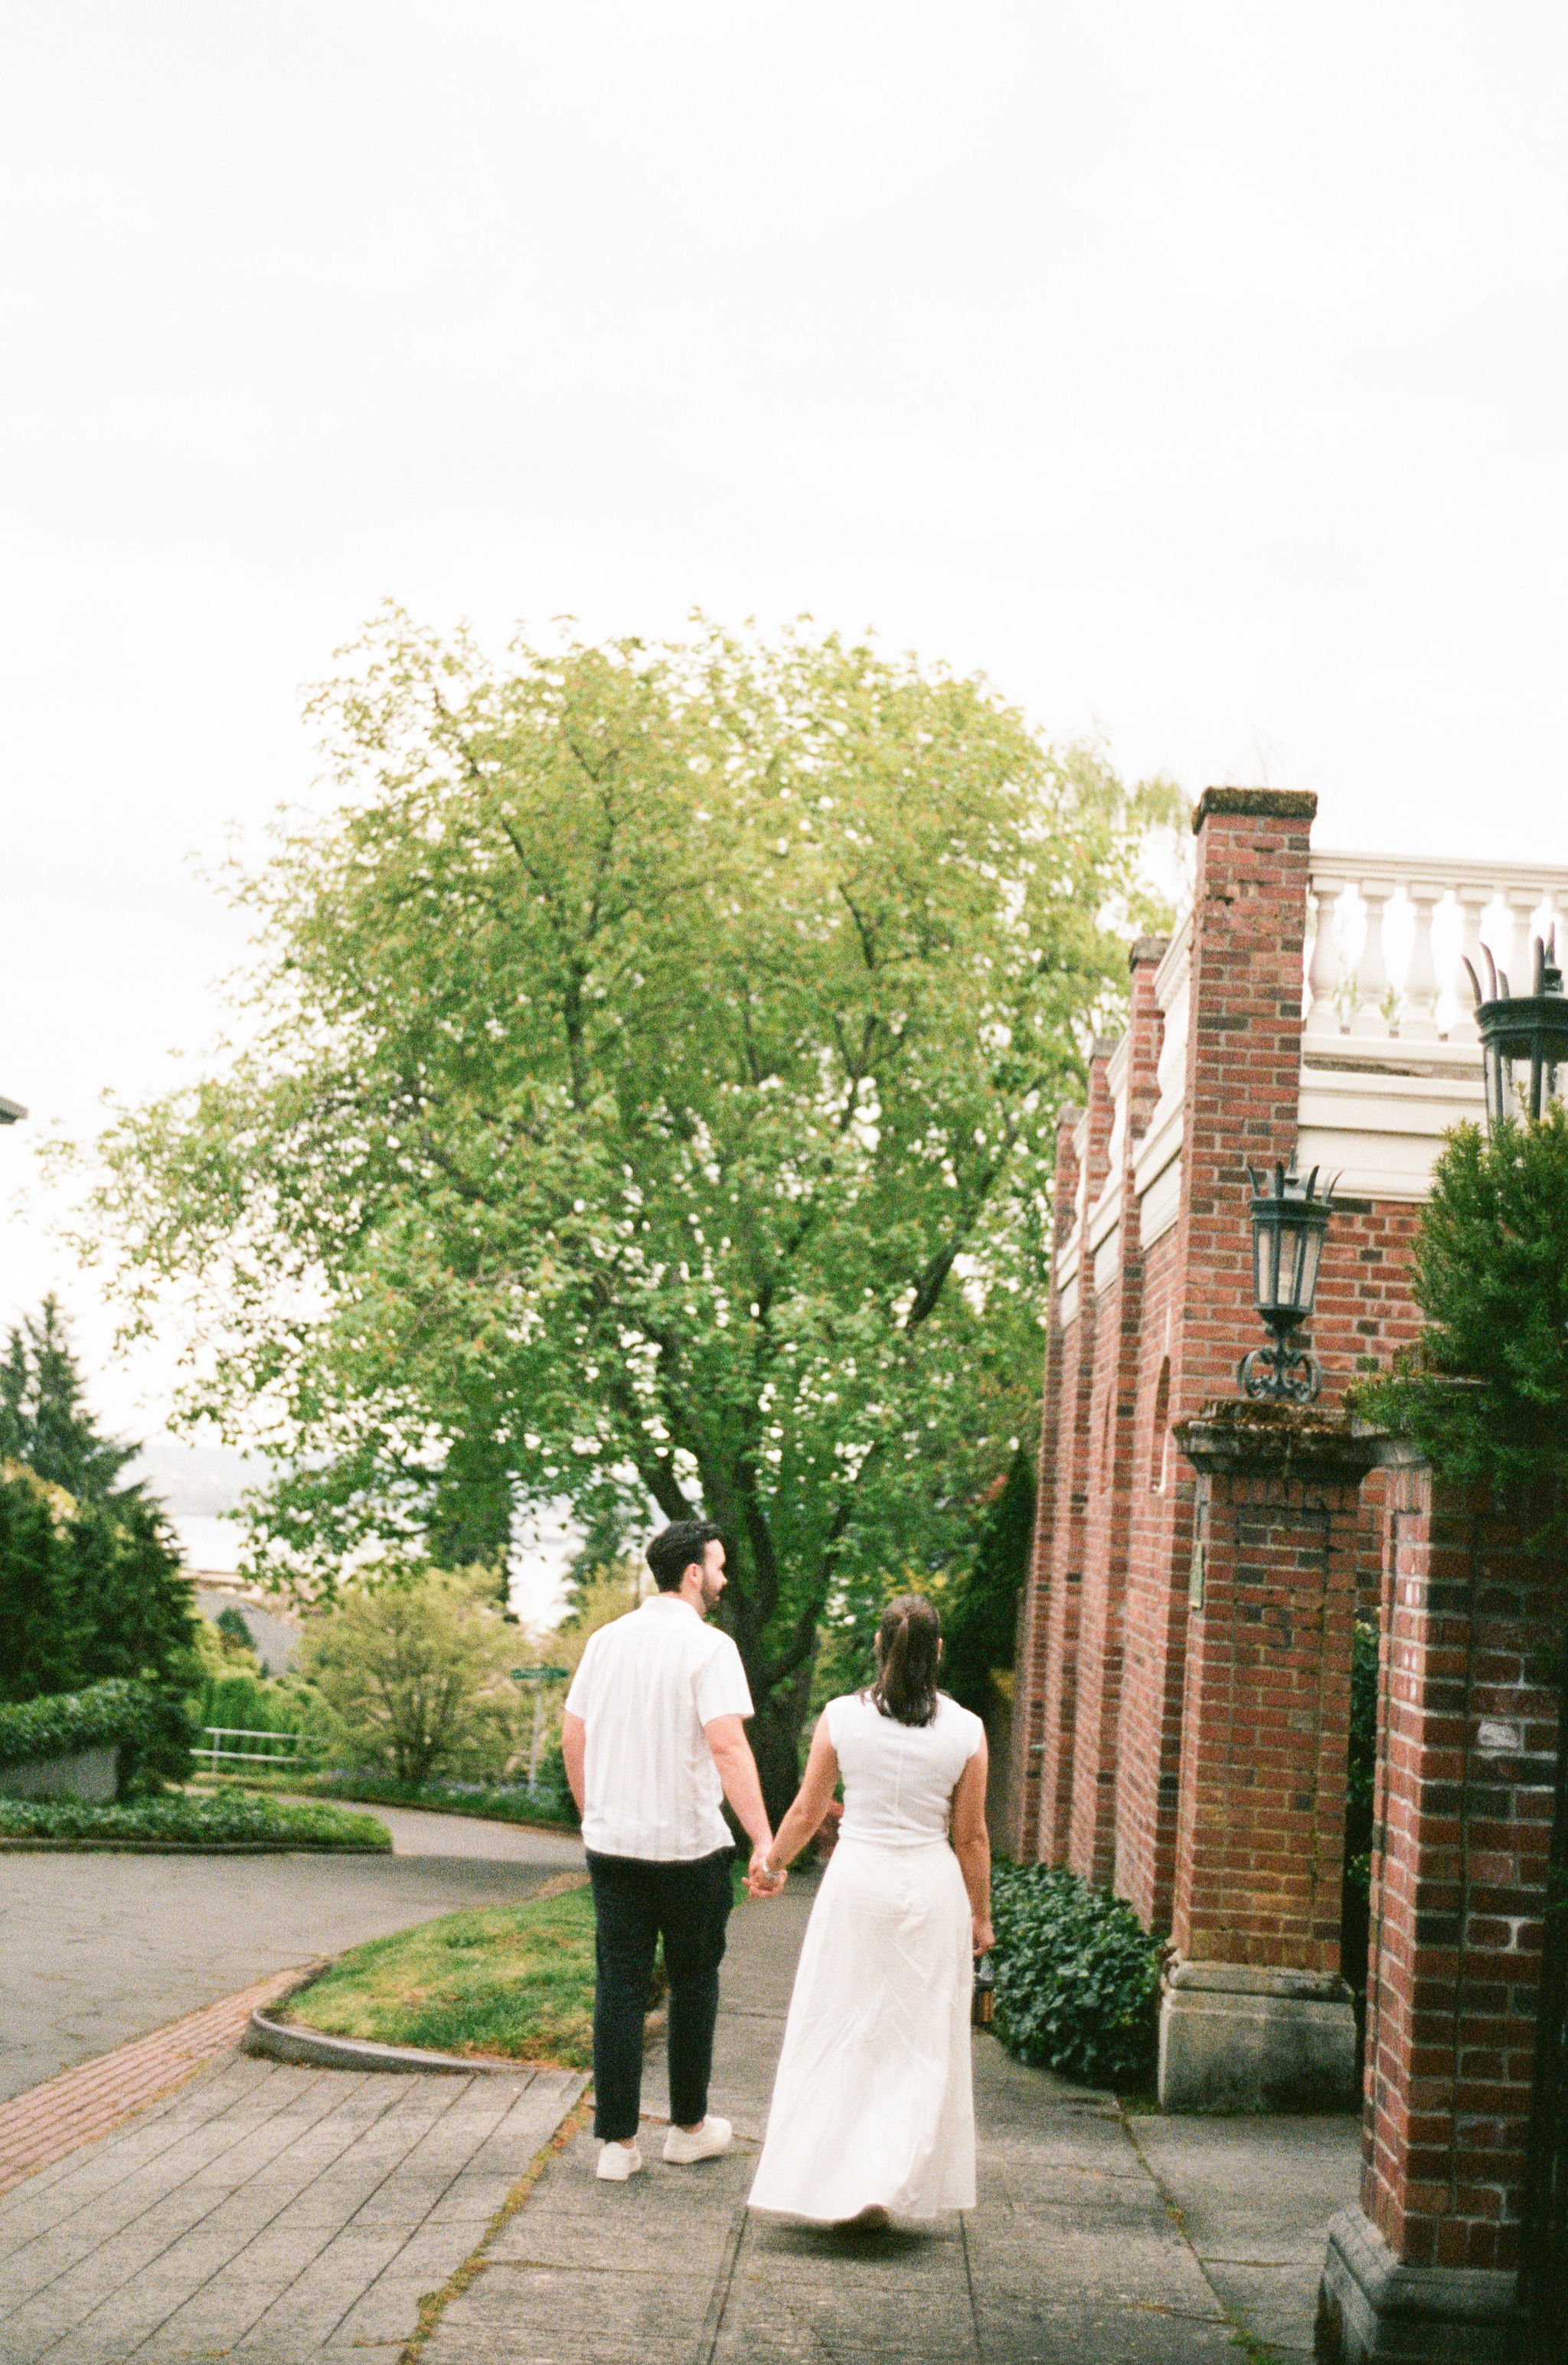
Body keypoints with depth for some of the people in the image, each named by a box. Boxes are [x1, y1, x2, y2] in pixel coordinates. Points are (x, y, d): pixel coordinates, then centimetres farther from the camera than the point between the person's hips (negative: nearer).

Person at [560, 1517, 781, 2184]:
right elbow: (728, 1745, -21)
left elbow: (572, 1737, 11)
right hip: (689, 1843, -4)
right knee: (693, 1983, 12)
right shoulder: (708, 1647, -11)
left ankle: (617, 2141, 4)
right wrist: (764, 1840, -22)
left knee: (619, 1985, 6)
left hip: (611, 1842, 4)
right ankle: (688, 2127, 23)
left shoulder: (606, 1641, 7)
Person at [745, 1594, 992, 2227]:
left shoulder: (841, 1718, -5)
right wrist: (980, 1913, 13)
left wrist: (772, 1865, 20)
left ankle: (829, 2183, 12)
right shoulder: (966, 1731, -6)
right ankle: (887, 2186, 2)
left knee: (840, 2033, 10)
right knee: (919, 2040, 8)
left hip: (857, 1878, 0)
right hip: (932, 1888, 0)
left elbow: (807, 1811, 3)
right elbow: (971, 1836, 0)